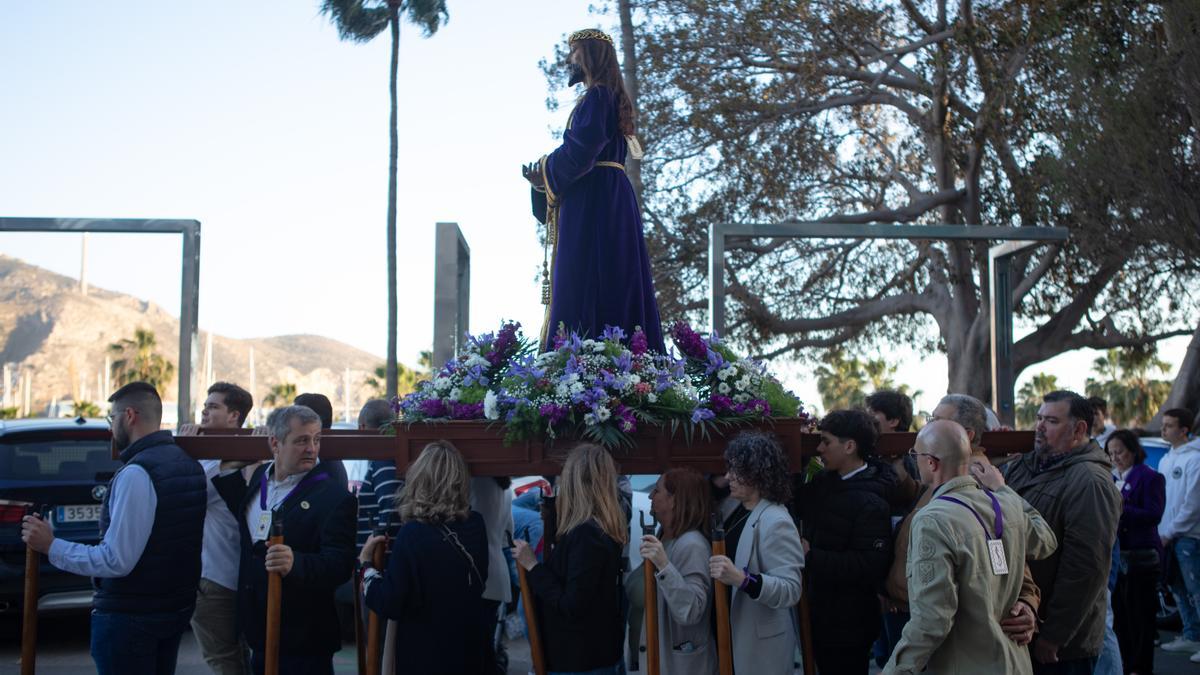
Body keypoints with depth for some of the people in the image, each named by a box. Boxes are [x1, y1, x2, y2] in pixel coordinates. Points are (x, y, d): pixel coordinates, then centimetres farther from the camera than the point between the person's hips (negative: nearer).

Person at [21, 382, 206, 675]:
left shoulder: (136, 473, -21)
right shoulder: (191, 465, 7)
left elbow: (116, 560, -22)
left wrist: (51, 547, -13)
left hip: (130, 616, -8)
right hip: (177, 608, 9)